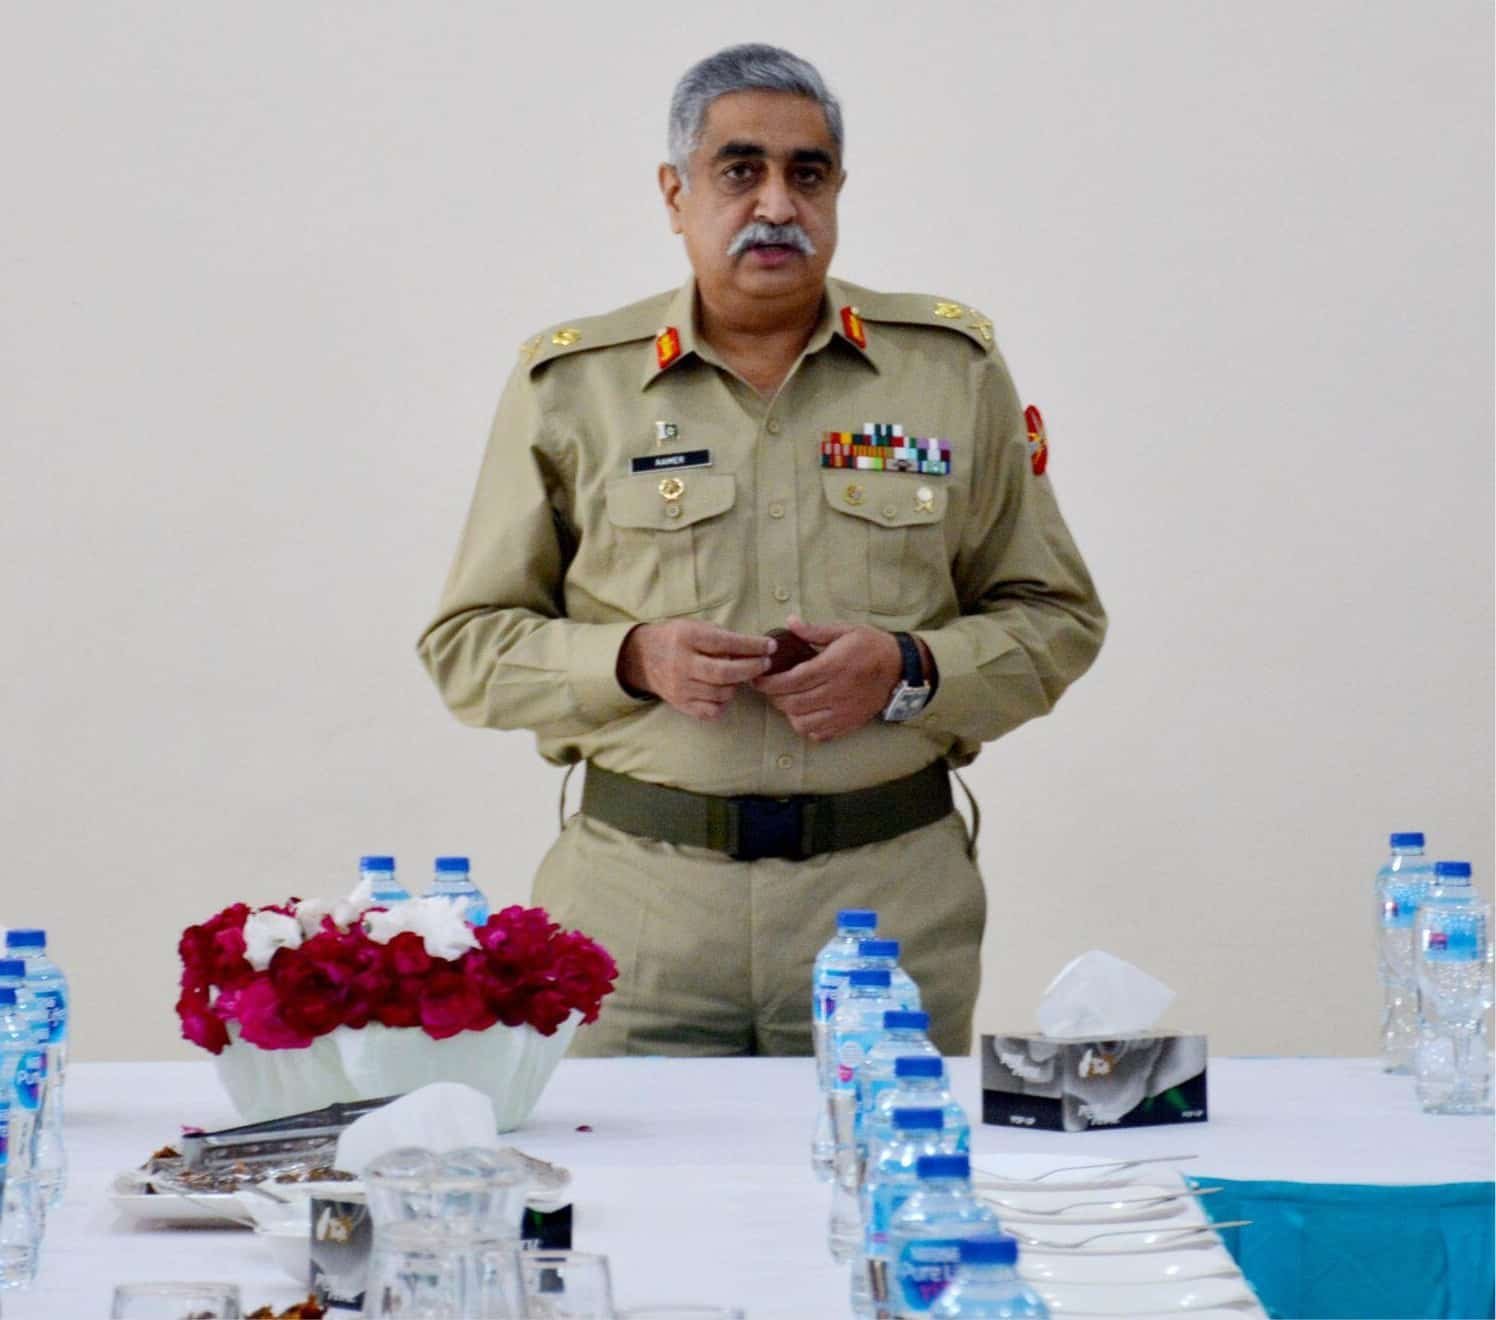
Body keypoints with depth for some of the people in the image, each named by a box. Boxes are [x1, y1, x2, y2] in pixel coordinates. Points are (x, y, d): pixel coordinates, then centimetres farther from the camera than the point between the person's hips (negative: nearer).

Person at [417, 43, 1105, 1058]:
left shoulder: (952, 368, 7)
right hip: (640, 900, 0)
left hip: (891, 897, 1)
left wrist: (911, 672, -9)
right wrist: (634, 660, -11)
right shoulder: (569, 384, 5)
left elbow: (1058, 618, 10)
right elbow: (468, 642, 7)